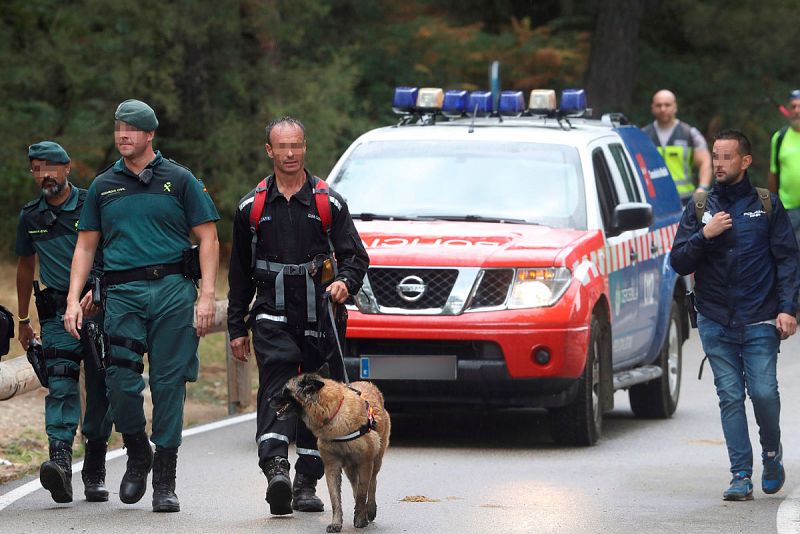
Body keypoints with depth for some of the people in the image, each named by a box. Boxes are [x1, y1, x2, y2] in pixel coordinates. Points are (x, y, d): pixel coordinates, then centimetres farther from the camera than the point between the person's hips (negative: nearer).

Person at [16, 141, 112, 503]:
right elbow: (26, 266, 23)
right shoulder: (30, 217, 10)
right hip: (56, 311, 1)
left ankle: (95, 473, 11)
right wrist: (23, 320, 25)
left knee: (99, 390, 1)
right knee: (60, 384, -17)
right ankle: (60, 460, -31)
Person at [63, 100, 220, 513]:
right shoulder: (103, 187, 15)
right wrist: (73, 299, 5)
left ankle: (165, 481, 3)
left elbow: (208, 239, 4)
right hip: (122, 293, 2)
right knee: (121, 381, -9)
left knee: (169, 383, -3)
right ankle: (138, 456, 16)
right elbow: (85, 246, 17)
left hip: (172, 291, -2)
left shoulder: (179, 180, 7)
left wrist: (206, 296, -7)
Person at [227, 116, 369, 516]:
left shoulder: (329, 202, 7)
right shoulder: (252, 207, 10)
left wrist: (345, 281, -17)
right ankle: (276, 467, -34)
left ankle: (306, 483, 11)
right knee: (277, 387, -19)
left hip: (321, 317, 1)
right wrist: (236, 327, 12)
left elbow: (355, 255, 6)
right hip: (273, 317, 0)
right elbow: (239, 272, 15)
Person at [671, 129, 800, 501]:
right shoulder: (699, 209, 11)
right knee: (730, 397, 0)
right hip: (715, 323, 2)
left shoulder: (767, 205, 6)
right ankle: (741, 476, 4)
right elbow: (678, 263, 6)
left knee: (763, 392, -11)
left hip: (759, 322, -2)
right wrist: (704, 235, -11)